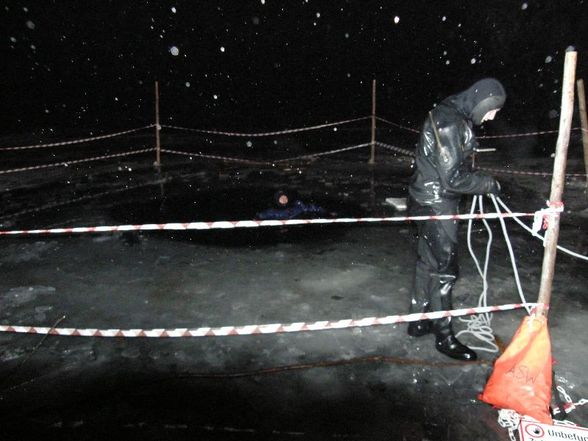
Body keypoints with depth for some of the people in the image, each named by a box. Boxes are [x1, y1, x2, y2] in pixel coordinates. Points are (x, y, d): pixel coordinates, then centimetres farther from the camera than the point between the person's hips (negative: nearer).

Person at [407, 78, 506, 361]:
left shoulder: (455, 117, 11)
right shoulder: (449, 123, -22)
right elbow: (454, 177, -24)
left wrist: (482, 180, 5)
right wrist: (489, 184, -11)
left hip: (432, 202, 10)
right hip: (434, 205, -10)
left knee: (428, 263, 17)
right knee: (444, 269, 0)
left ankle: (418, 321, 31)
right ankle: (444, 336, 14)